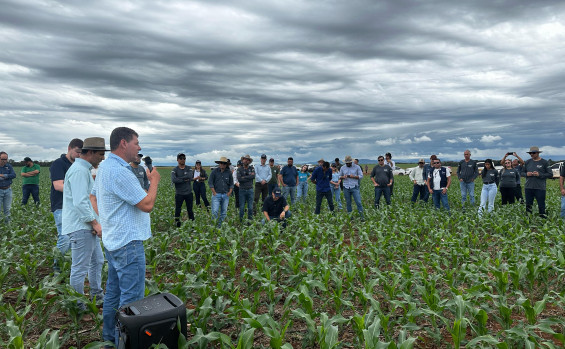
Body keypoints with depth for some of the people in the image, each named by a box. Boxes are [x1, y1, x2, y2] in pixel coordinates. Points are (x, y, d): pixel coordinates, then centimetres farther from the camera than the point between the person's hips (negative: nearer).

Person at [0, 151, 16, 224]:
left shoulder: (9, 166, 6)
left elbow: (14, 175, -8)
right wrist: (7, 177, -16)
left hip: (8, 190, 3)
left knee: (7, 208, 10)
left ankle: (7, 223, 20)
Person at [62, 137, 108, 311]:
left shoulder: (84, 170, 16)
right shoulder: (79, 171, -19)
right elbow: (80, 202, -26)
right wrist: (95, 223, -22)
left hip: (88, 227, 11)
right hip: (80, 227, -11)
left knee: (97, 261, 20)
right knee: (80, 268, 0)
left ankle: (97, 296, 33)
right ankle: (78, 306, 12)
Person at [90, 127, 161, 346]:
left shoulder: (104, 167, 11)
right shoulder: (119, 172, -23)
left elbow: (93, 197, 23)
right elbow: (147, 205, -21)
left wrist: (104, 219, 15)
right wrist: (154, 181, -7)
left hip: (113, 240, 11)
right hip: (128, 243, -11)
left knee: (113, 291, 21)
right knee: (131, 298, -1)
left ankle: (109, 335, 35)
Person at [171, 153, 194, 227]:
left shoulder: (189, 168, 4)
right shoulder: (174, 170, -2)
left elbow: (190, 176, -17)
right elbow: (173, 180, -20)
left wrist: (179, 178, -15)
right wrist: (184, 179, -17)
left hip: (189, 193, 2)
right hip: (179, 194, -2)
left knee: (190, 210, 10)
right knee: (177, 210, 4)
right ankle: (177, 225, 16)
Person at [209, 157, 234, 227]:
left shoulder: (229, 173, 6)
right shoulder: (215, 171, -1)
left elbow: (231, 184, 13)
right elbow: (210, 182, 0)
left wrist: (229, 192, 2)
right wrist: (214, 192, -5)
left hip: (225, 195, 3)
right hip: (216, 194, -3)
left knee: (224, 212, 6)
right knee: (215, 212, -9)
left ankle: (220, 226, 17)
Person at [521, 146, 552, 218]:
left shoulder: (544, 162, 0)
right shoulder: (527, 162, 10)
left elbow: (550, 174, -1)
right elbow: (522, 173, 16)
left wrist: (540, 174, -14)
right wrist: (526, 174, -6)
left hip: (540, 188, -3)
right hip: (528, 188, 3)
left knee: (541, 206, -1)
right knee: (528, 206, 10)